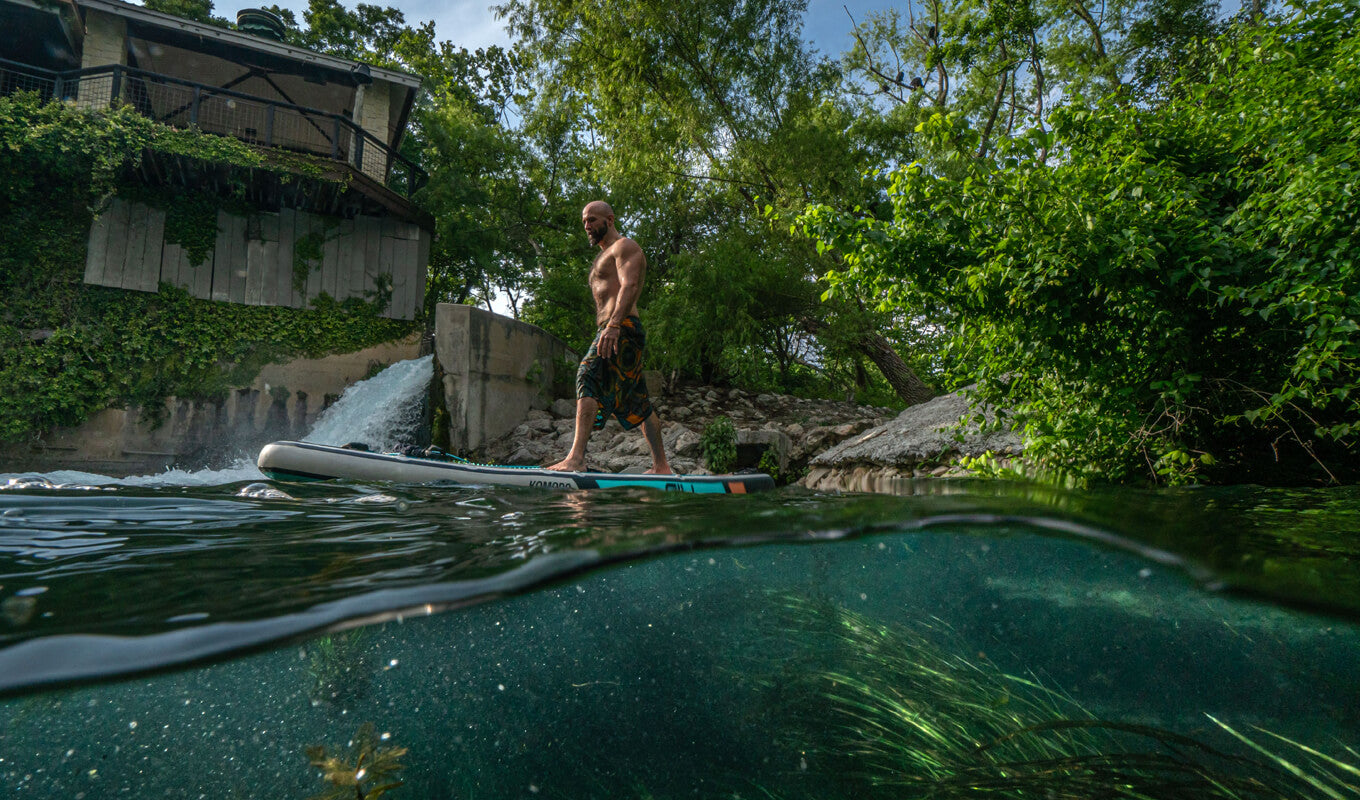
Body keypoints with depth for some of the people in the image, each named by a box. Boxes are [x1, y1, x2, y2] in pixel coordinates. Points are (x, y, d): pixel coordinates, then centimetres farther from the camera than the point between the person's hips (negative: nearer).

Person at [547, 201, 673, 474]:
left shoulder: (624, 246, 1)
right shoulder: (604, 257, 31)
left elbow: (629, 285, -18)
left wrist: (613, 324, -31)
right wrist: (606, 331, 22)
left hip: (623, 329, -10)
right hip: (616, 333, 10)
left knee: (588, 376, -25)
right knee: (638, 404, 8)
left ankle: (576, 457, -35)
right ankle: (661, 467, 11)